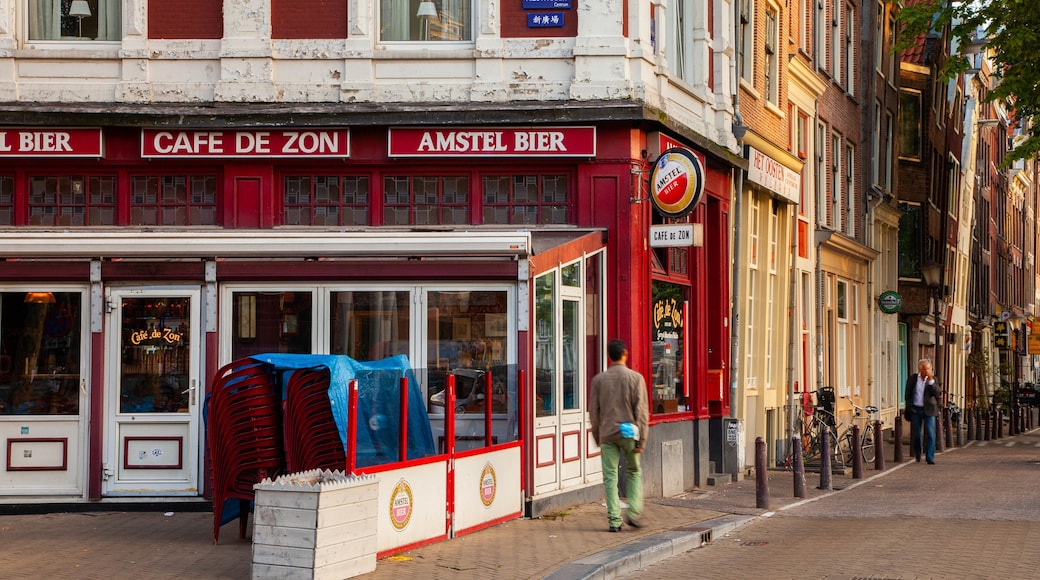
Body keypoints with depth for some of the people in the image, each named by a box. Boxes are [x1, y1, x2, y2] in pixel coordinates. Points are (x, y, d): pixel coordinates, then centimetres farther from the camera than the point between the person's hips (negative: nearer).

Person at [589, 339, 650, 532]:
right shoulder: (635, 378, -3)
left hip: (607, 434, 1)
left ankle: (614, 520, -1)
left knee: (610, 478, 3)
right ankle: (633, 512, 5)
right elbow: (642, 410, -6)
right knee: (634, 473, 16)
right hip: (629, 433, -1)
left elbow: (594, 412, 6)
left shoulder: (598, 380, 2)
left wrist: (597, 437, 17)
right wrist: (642, 439, -3)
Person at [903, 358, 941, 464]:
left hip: (928, 410, -1)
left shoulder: (933, 379, 4)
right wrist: (908, 409, 4)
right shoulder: (912, 379, 5)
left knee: (930, 434, -9)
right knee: (916, 434, 7)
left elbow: (936, 393, -10)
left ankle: (930, 458, -8)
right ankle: (917, 455, 27)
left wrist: (931, 380, -17)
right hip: (915, 410, 1)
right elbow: (908, 395, 9)